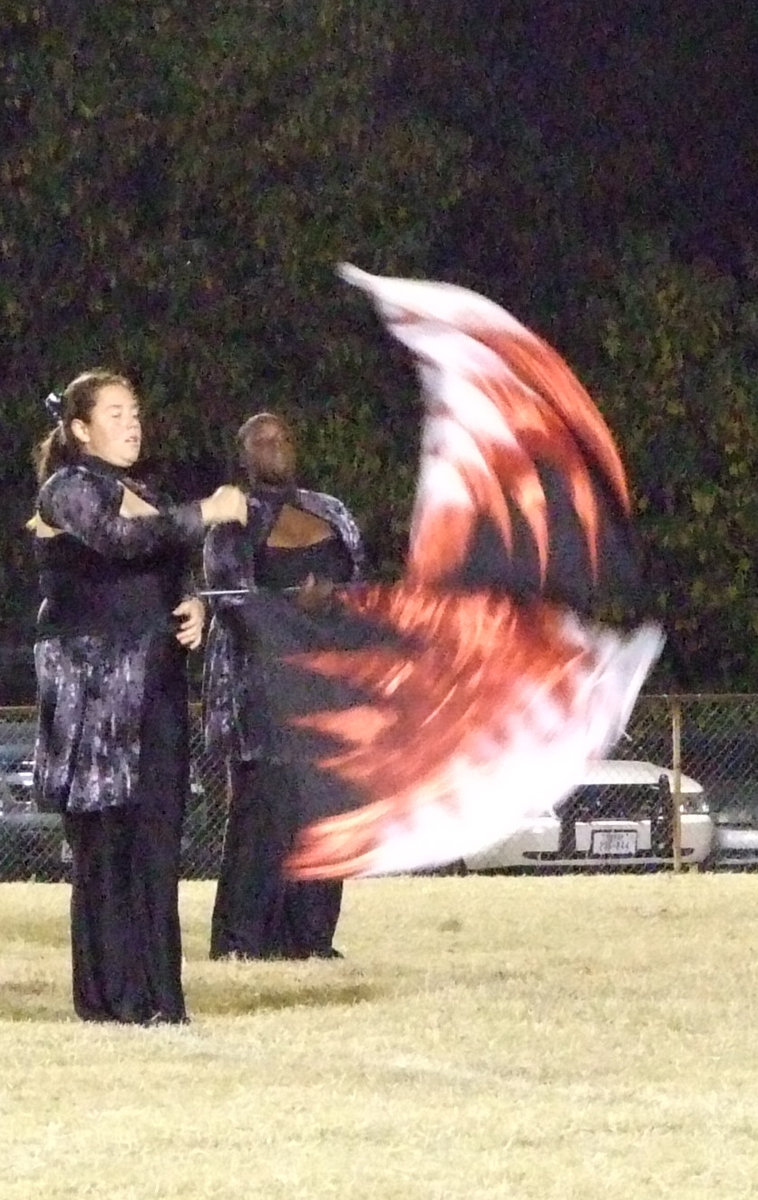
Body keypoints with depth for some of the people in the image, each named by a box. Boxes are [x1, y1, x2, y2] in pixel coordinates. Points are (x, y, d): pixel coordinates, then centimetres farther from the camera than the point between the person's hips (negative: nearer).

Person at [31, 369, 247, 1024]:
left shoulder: (146, 498, 20)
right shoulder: (69, 489, -3)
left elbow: (175, 576, 27)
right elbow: (117, 538, -23)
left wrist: (194, 606, 5)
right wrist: (205, 514, -26)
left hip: (154, 684, 7)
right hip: (93, 684, -7)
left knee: (156, 837, 2)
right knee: (105, 838, -8)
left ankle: (155, 994, 3)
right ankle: (111, 995, -7)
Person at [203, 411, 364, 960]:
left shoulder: (330, 515, 18)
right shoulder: (235, 523, 1)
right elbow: (233, 600, -11)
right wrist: (297, 605, -25)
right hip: (262, 682, -5)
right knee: (268, 806, -11)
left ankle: (311, 936, 4)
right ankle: (245, 938, -10)